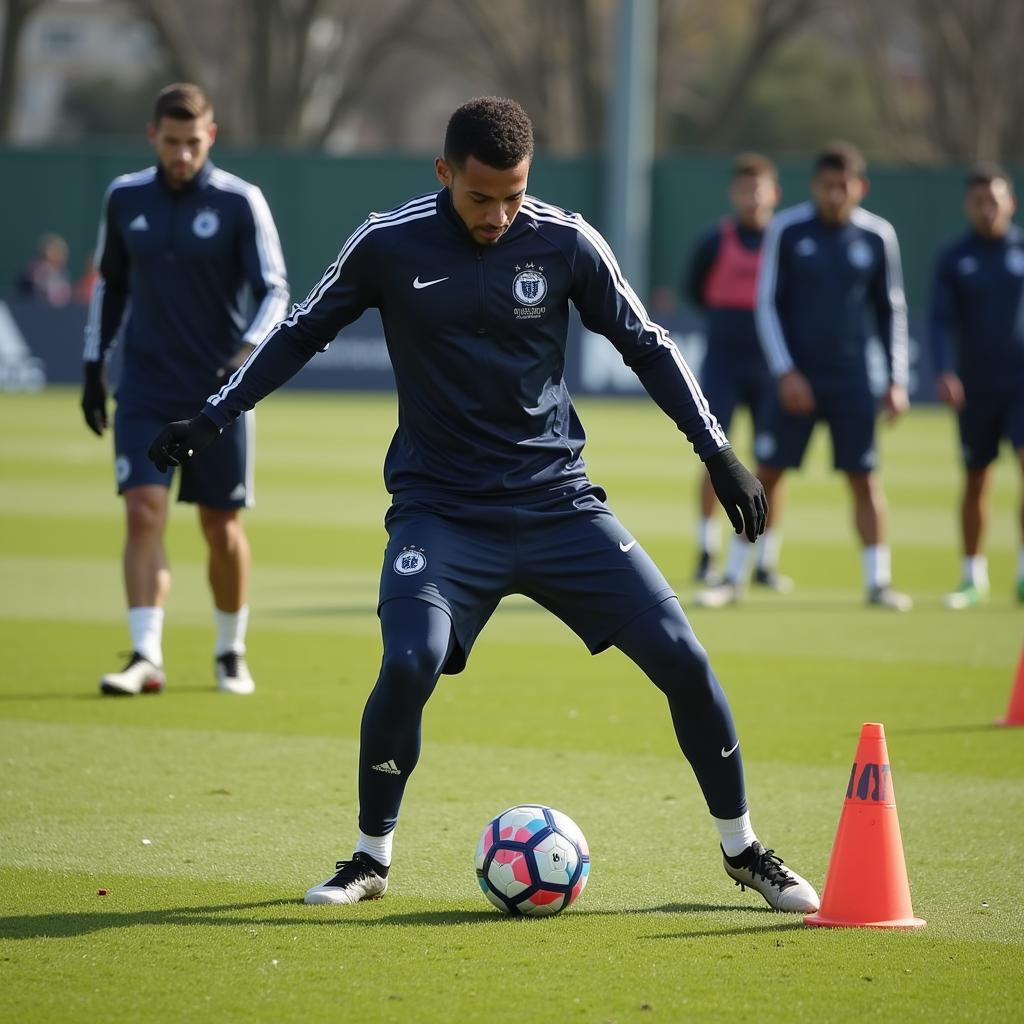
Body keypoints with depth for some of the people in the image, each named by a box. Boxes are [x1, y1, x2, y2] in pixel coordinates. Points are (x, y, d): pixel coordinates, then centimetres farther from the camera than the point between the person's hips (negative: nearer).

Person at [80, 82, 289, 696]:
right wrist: (94, 365, 14)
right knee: (143, 513, -13)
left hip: (219, 392, -2)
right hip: (146, 390, 2)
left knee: (223, 527, 5)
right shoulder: (125, 197, 4)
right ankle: (147, 657, -17)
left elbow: (274, 290, -10)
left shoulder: (240, 202, -7)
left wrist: (249, 352, -28)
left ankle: (232, 654, 23)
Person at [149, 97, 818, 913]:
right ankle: (371, 858, 0)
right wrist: (211, 420, 2)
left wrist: (717, 450, 2)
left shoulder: (566, 241, -5)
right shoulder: (388, 245, -7)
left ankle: (743, 850, 15)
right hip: (440, 509, -1)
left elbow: (646, 346, 7)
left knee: (681, 658, -6)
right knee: (409, 665, -25)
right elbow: (301, 334, 7)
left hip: (559, 502, 2)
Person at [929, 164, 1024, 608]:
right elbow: (941, 321, -4)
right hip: (975, 388, 1)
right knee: (975, 482, 8)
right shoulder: (953, 259, 2)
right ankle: (973, 575, 20)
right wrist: (946, 372, -19)